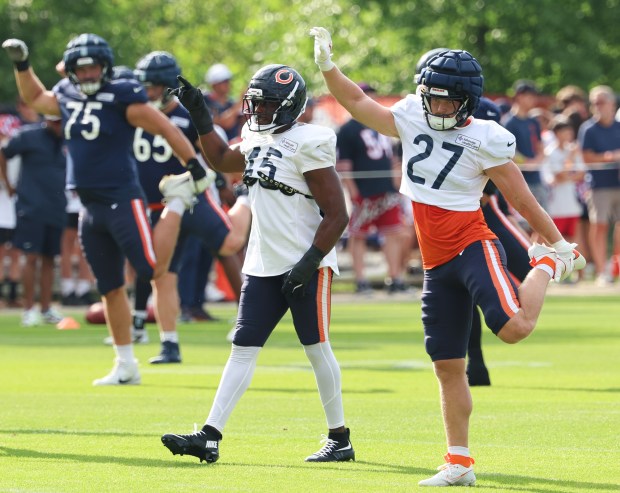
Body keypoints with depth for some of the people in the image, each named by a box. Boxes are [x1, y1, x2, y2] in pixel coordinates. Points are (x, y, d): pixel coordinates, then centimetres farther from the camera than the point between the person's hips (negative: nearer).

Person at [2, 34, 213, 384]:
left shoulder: (122, 99, -10)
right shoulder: (66, 99, 10)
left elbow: (167, 129, -9)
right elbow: (34, 98, 31)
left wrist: (195, 165, -11)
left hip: (123, 201, -6)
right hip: (91, 209, 6)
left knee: (154, 270, -17)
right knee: (111, 289, 10)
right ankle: (126, 366, 19)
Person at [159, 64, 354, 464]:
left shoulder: (308, 145, -15)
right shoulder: (259, 140, 9)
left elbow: (337, 215, -16)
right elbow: (222, 160, 31)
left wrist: (309, 263, -20)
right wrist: (200, 116, 20)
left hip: (306, 266, -8)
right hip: (263, 266, 8)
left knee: (317, 349, 1)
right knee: (243, 348, 2)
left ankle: (340, 440, 13)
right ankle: (210, 437, -2)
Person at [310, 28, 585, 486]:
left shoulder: (484, 140, -10)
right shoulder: (411, 119, 5)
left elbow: (522, 200, -4)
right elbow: (358, 102, 15)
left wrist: (561, 244, 1)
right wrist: (327, 66, 3)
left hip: (473, 247, -5)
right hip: (437, 263, 5)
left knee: (513, 328, -27)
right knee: (447, 366, 6)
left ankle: (546, 266, 4)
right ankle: (459, 464, 14)